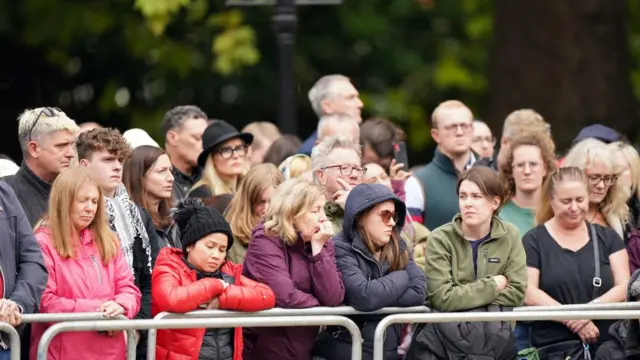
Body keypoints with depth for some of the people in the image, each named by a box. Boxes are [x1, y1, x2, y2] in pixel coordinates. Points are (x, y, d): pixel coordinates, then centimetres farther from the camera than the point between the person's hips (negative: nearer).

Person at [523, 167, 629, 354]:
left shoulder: (607, 238, 15)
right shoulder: (534, 241, 7)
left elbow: (624, 287, 6)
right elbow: (528, 293, -4)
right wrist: (572, 320, -13)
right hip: (553, 346, -2)